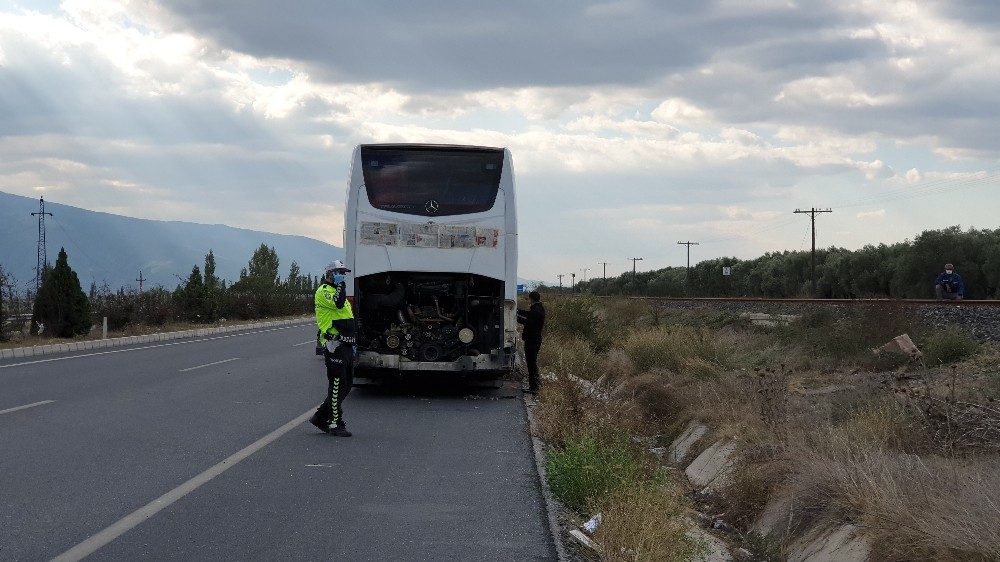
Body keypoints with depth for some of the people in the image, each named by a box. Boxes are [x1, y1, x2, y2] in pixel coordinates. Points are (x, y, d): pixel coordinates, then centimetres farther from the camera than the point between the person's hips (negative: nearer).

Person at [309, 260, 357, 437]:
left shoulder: (338, 291, 26)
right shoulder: (323, 291, -5)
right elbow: (338, 303, -28)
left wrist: (353, 343, 26)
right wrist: (340, 284, -14)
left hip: (345, 346, 10)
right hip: (334, 345, -10)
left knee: (346, 384, 10)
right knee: (337, 385, -8)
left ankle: (320, 417, 17)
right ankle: (335, 424, -4)